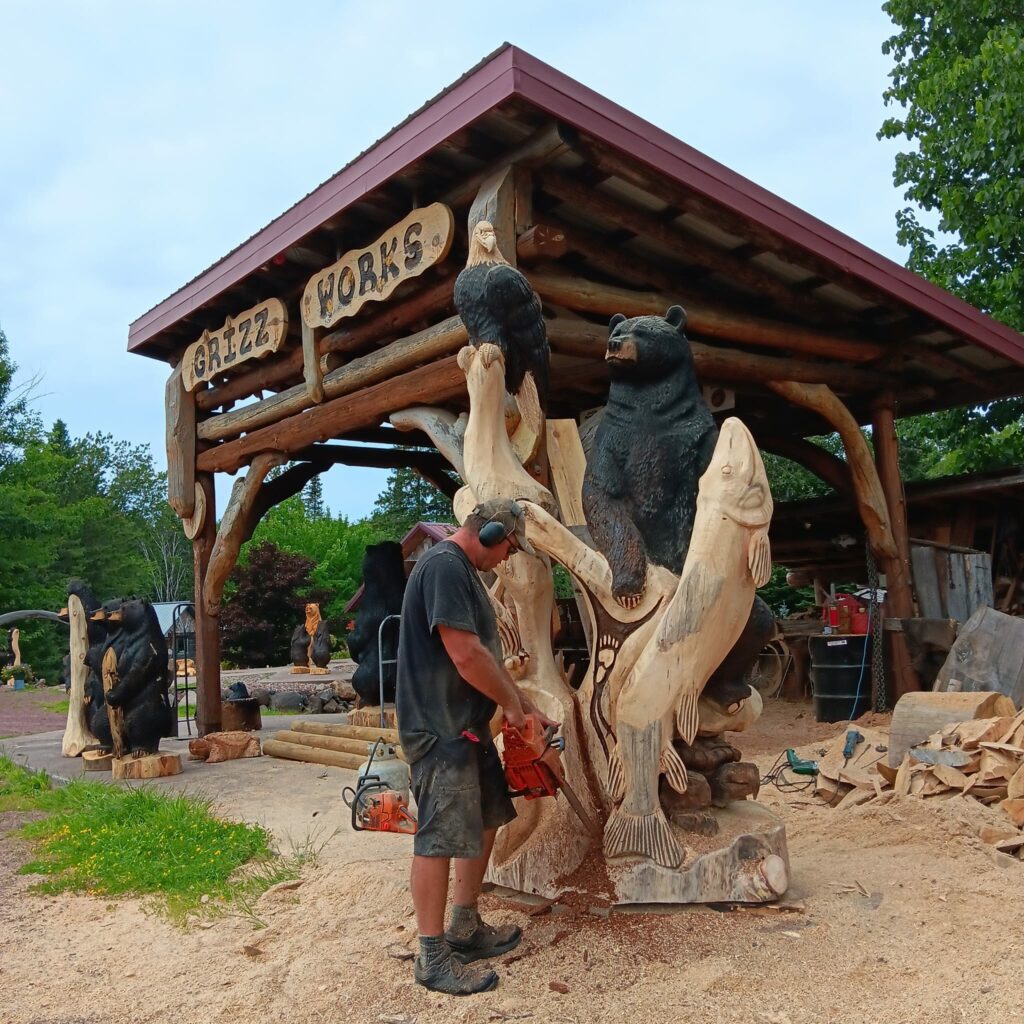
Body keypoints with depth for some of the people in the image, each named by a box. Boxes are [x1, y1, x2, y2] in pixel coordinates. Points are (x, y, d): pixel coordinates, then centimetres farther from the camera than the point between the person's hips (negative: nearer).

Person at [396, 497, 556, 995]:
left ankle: (465, 929, 31)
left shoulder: (466, 572, 14)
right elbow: (465, 655, -25)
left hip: (469, 727, 11)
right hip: (440, 731, -11)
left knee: (485, 822, 18)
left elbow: (487, 654, 19)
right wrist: (511, 702, -10)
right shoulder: (444, 567, -19)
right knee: (440, 839, -3)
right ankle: (434, 958, 9)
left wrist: (527, 707, 18)